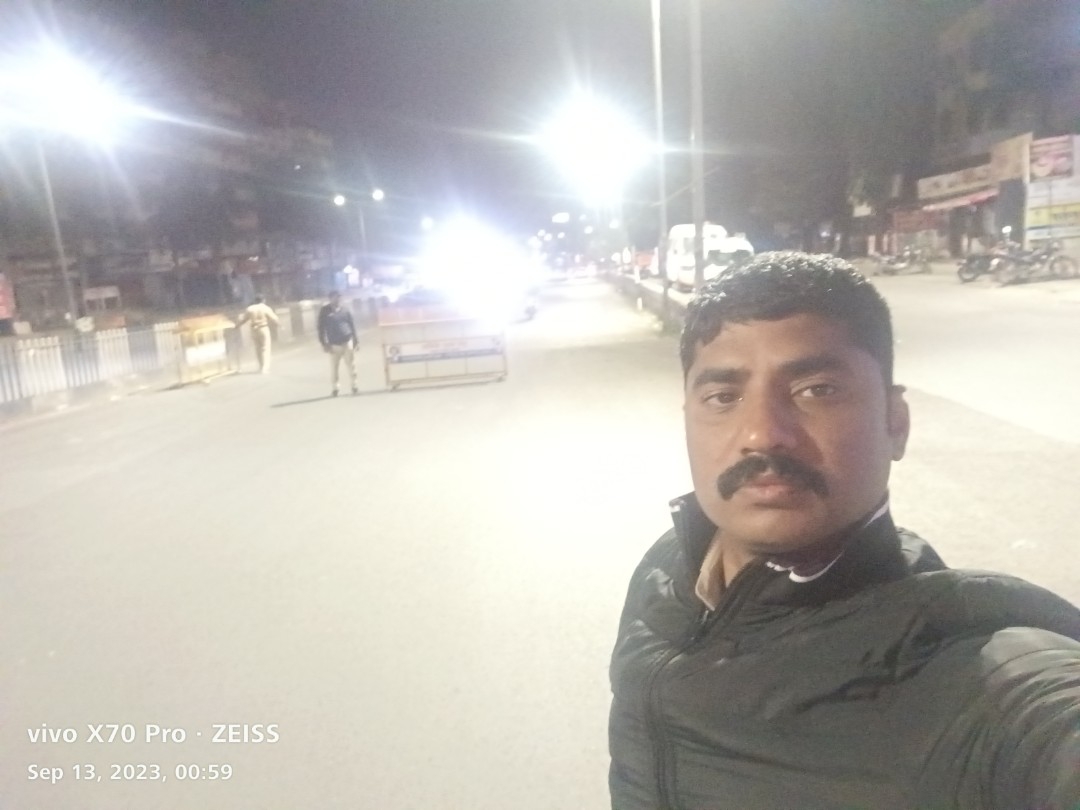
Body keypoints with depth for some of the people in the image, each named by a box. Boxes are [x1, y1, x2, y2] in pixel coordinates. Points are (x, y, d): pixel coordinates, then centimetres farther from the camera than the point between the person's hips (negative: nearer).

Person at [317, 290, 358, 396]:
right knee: (334, 367, 1)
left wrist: (356, 339, 9)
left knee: (352, 365, 2)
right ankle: (334, 389, 10)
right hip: (334, 345, -2)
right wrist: (324, 344, -9)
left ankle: (354, 386, 10)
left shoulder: (345, 310, 8)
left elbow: (352, 325, 14)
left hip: (348, 342, 2)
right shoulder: (325, 311, -1)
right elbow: (321, 328, -3)